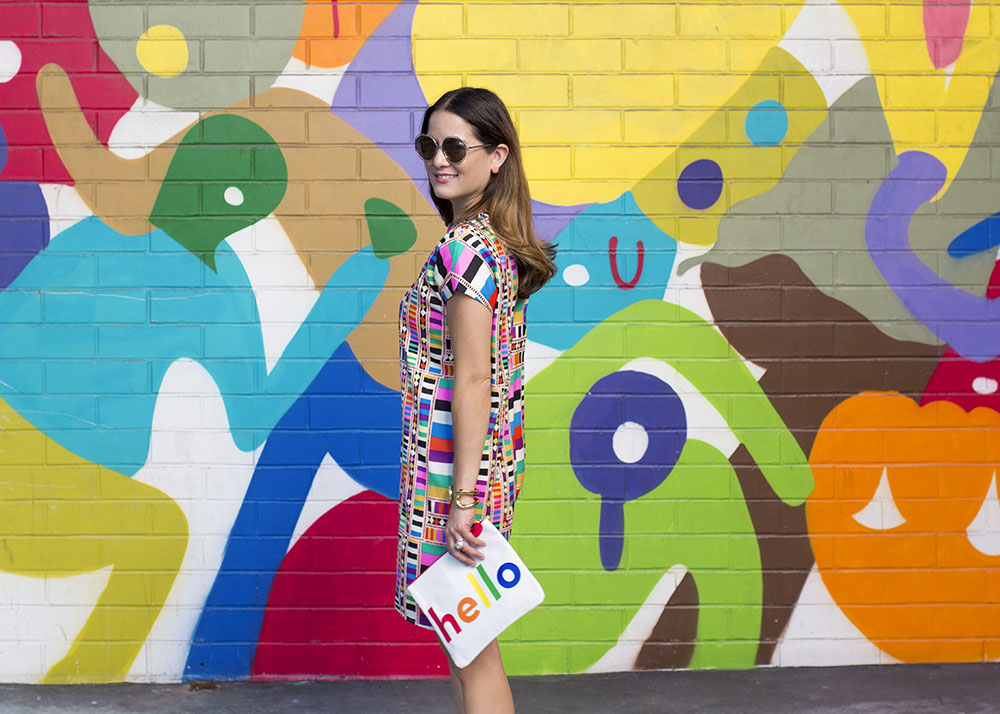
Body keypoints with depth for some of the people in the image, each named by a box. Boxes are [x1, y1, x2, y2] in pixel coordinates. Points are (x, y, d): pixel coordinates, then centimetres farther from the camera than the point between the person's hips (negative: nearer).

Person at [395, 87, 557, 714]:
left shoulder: (463, 248, -17)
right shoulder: (498, 241, 10)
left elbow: (472, 381, -20)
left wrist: (464, 497, -20)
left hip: (456, 465, -9)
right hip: (494, 457, 9)